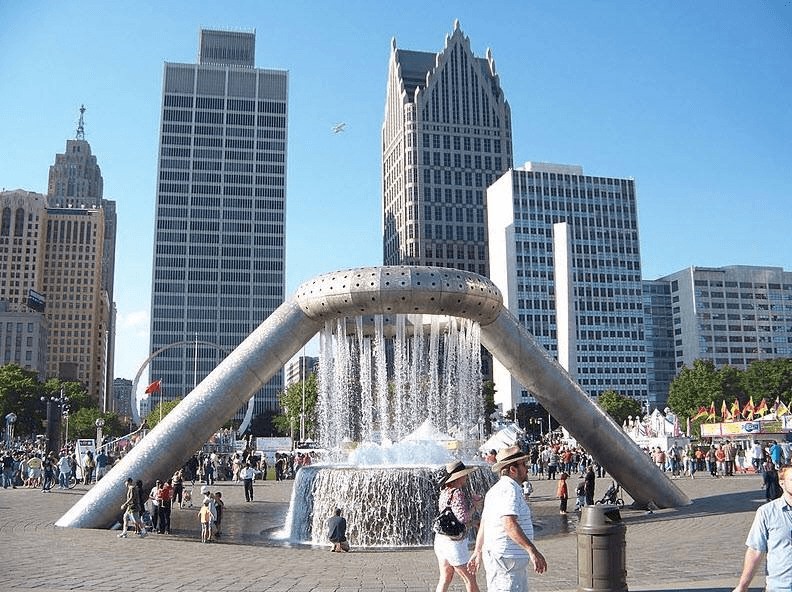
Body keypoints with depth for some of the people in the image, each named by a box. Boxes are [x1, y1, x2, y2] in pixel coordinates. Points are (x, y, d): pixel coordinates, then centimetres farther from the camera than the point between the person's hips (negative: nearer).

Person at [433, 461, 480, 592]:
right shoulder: (457, 493, -19)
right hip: (454, 542, -8)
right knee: (470, 580, 6)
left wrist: (471, 502, 15)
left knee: (445, 579, 14)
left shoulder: (445, 491, 6)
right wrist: (472, 507, -7)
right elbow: (463, 518, -23)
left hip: (440, 540, 8)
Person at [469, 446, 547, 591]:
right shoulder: (509, 489, -15)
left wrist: (478, 552, 28)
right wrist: (532, 550, -32)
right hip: (506, 559, -11)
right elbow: (510, 525, -28)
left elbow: (483, 524, 22)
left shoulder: (496, 489, 18)